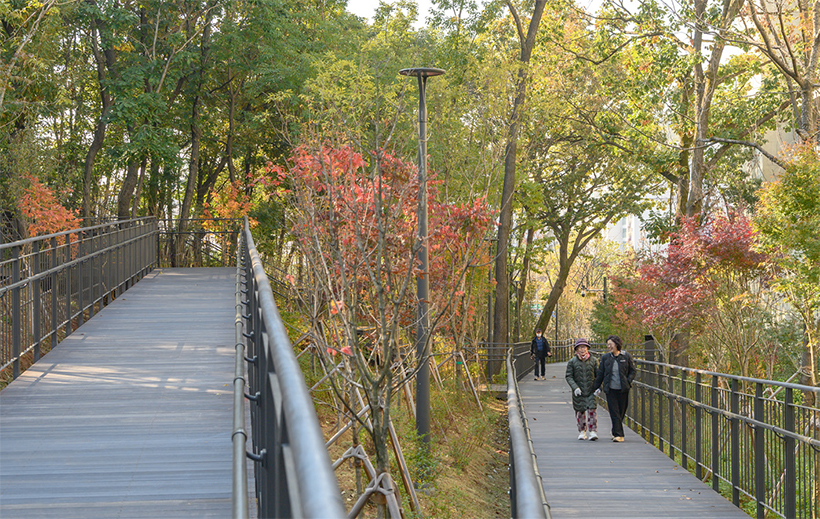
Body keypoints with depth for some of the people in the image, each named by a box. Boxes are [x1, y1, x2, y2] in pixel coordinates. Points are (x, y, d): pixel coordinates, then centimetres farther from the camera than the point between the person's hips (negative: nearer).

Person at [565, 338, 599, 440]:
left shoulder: (593, 361, 5)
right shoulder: (572, 362, 1)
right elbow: (569, 376, -3)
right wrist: (575, 387, -17)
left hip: (591, 391, 0)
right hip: (578, 392, 0)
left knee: (592, 410, -11)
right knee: (580, 412, 6)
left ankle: (593, 432, -11)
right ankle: (582, 432, 21)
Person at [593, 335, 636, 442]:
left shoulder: (626, 357, 2)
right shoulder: (605, 358, 6)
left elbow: (632, 371, 7)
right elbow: (600, 374, 11)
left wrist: (628, 381, -9)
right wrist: (596, 387, 10)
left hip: (623, 389, 0)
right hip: (610, 389, 0)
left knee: (621, 412, 6)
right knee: (614, 412, -8)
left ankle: (615, 432, 23)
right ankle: (619, 434, -9)